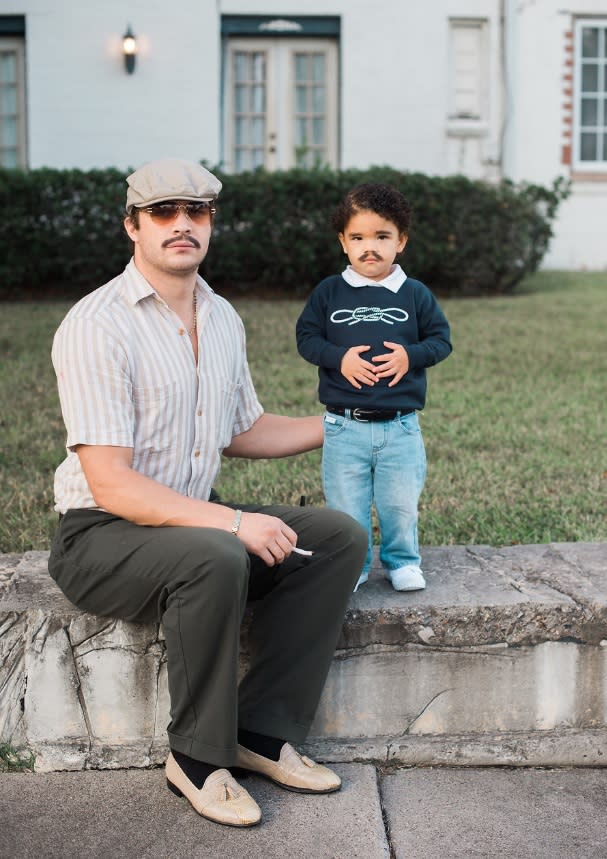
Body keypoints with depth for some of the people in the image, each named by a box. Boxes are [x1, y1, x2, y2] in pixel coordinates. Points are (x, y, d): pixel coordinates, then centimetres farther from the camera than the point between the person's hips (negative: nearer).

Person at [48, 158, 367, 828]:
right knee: (215, 558, -36)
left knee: (339, 537, -6)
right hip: (100, 535, -8)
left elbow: (242, 432, 23)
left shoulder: (222, 319, 9)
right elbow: (110, 484, -23)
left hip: (196, 521, 8)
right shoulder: (97, 326, -17)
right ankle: (198, 757, -14)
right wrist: (233, 521, -29)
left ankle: (263, 732, -5)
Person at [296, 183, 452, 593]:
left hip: (400, 426, 0)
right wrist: (338, 357, -15)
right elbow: (306, 336, 2)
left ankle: (402, 561, 30)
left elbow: (441, 338, 6)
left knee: (401, 503, 9)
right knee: (346, 508, 7)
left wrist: (410, 355, -12)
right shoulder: (329, 292, 0)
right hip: (344, 425, 0)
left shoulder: (416, 294, 2)